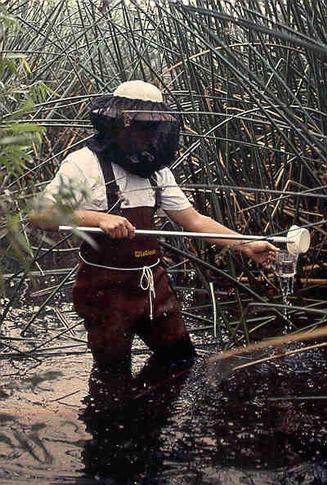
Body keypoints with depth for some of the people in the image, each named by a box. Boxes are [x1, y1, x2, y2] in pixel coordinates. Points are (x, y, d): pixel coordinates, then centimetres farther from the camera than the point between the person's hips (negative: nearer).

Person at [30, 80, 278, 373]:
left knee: (182, 359, 17)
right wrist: (99, 218, -29)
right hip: (106, 290, -6)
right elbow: (39, 215, -19)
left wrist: (246, 246, 0)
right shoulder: (84, 164, -12)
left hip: (153, 283, 6)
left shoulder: (155, 170, 8)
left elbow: (194, 220, 8)